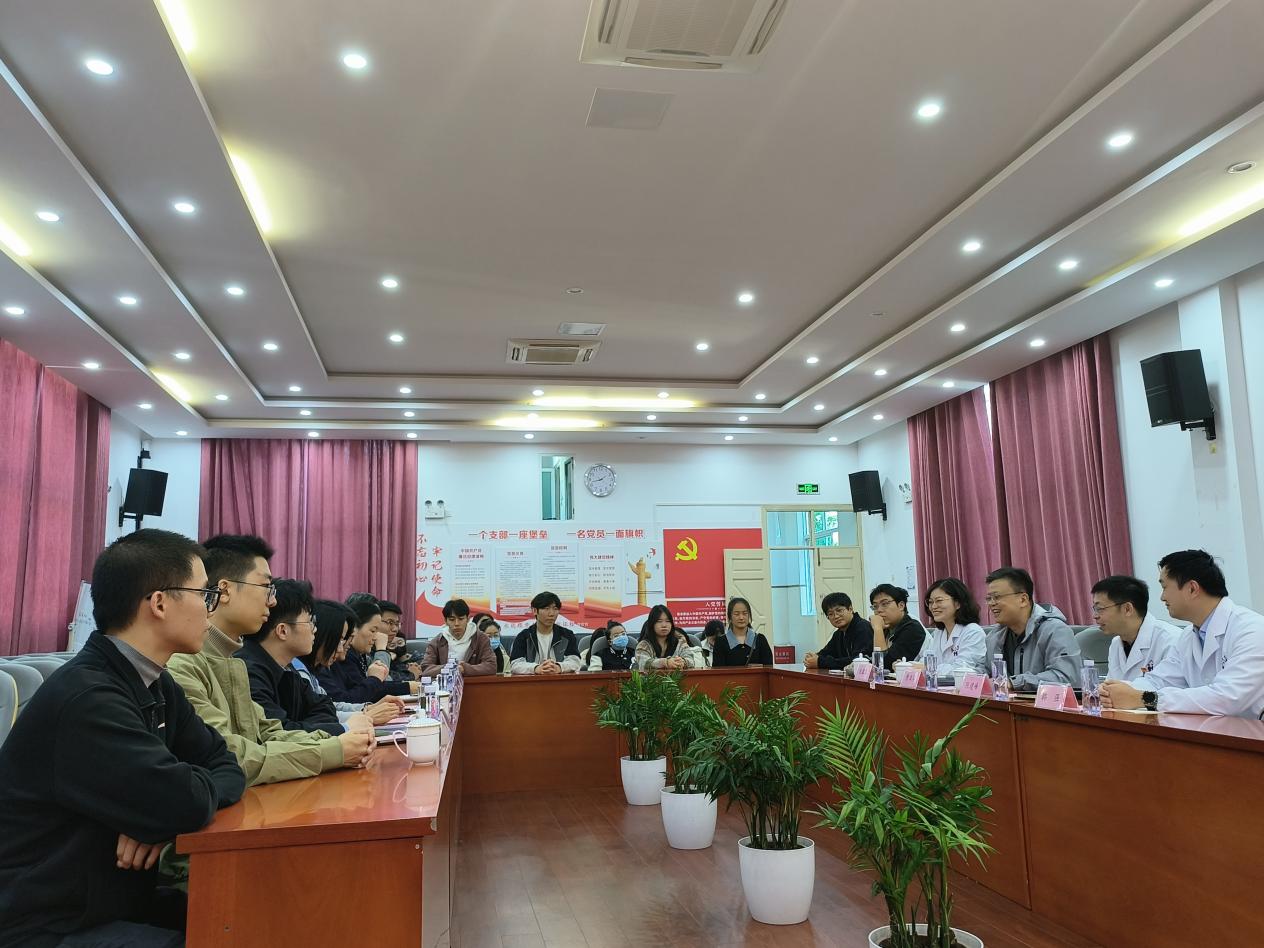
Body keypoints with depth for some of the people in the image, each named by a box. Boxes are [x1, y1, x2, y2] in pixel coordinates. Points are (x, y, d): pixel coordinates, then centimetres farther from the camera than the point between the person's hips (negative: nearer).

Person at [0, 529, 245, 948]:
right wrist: (197, 787, -10)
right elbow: (186, 801, -32)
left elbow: (224, 763, 3)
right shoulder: (86, 697, -26)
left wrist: (164, 818, -16)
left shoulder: (155, 685, 4)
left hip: (119, 900, 8)